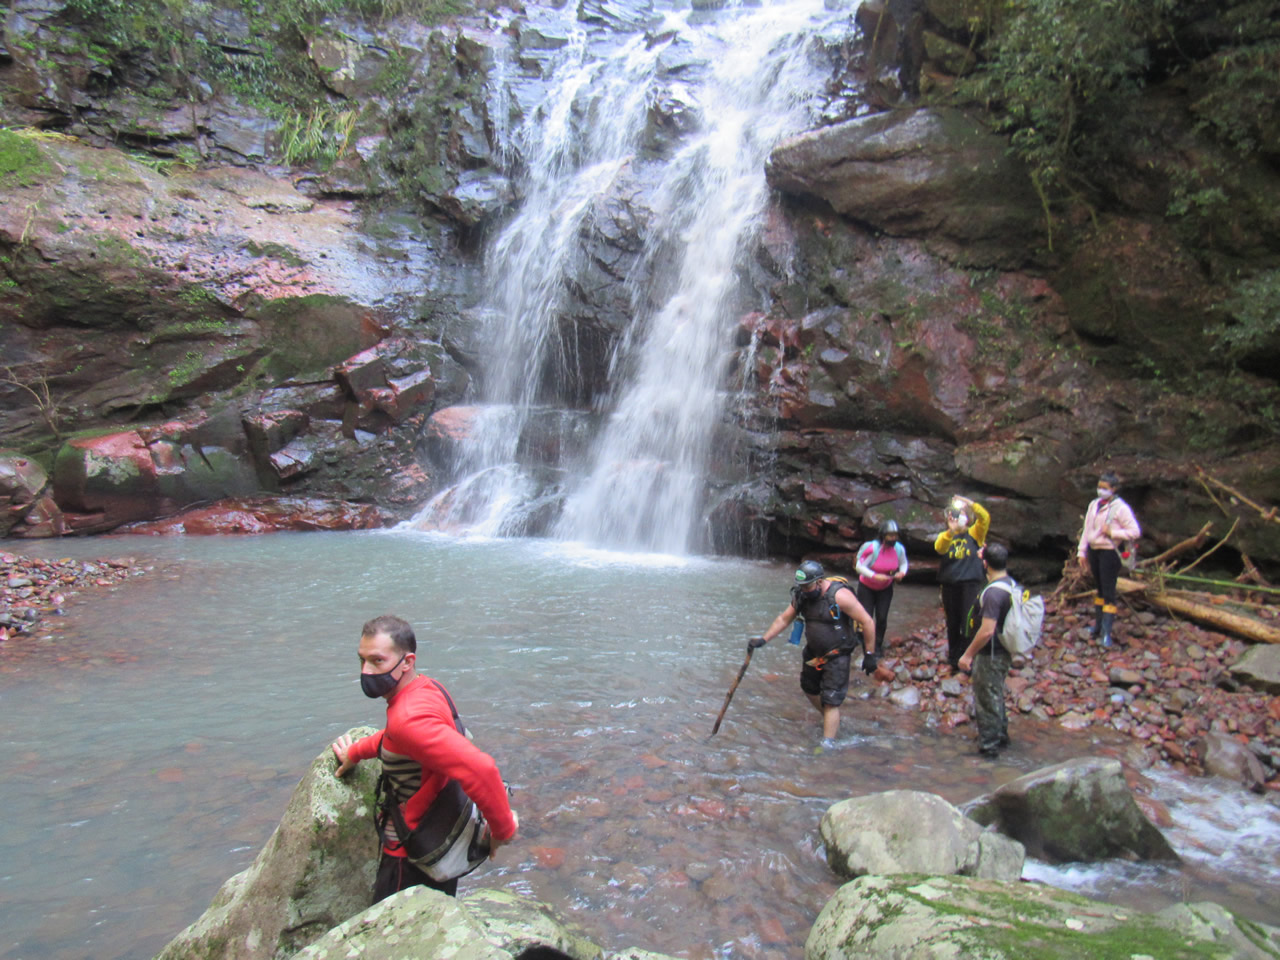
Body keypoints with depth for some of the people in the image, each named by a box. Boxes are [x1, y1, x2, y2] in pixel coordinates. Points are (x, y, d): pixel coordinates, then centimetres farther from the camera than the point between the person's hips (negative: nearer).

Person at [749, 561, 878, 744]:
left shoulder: (840, 596, -25)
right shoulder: (802, 596, -5)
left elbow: (867, 622, -20)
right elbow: (783, 619, 5)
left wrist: (870, 654, -16)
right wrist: (763, 639, -2)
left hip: (837, 656, -8)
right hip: (813, 653, 8)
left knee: (830, 702, -8)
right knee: (809, 689, 21)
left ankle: (827, 744, -3)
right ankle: (832, 722, 45)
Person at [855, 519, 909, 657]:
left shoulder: (899, 549, -15)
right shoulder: (872, 548, -30)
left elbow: (904, 563, 6)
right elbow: (859, 566, -24)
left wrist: (902, 572, -16)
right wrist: (875, 576, -34)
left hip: (885, 588, 3)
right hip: (867, 587, -3)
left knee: (882, 618, 0)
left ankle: (878, 646, 20)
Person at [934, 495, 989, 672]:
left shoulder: (974, 534, 5)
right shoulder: (946, 536, 9)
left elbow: (985, 518, -13)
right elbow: (939, 548, -14)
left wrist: (968, 502, -20)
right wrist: (951, 531, -31)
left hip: (970, 582, -3)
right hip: (949, 583, 3)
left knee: (968, 622, -8)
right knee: (952, 623, 10)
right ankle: (954, 659, 21)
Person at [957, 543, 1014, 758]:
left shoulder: (993, 592, -28)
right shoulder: (1011, 585, 1)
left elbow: (987, 631, -29)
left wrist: (968, 654, -21)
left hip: (990, 655, -10)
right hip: (1003, 652, 10)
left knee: (987, 699, 5)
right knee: (995, 696, 25)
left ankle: (988, 744, 18)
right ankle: (1000, 737, 40)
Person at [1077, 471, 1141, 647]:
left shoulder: (1121, 508, -10)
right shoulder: (1093, 505, 9)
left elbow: (1135, 532, -13)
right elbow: (1086, 530, 13)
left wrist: (1112, 532, -18)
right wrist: (1082, 552, 11)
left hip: (1109, 552, -6)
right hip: (1093, 550, 7)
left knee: (1109, 592, -6)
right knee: (1099, 589, 16)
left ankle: (1106, 632, -5)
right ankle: (1098, 624, 25)